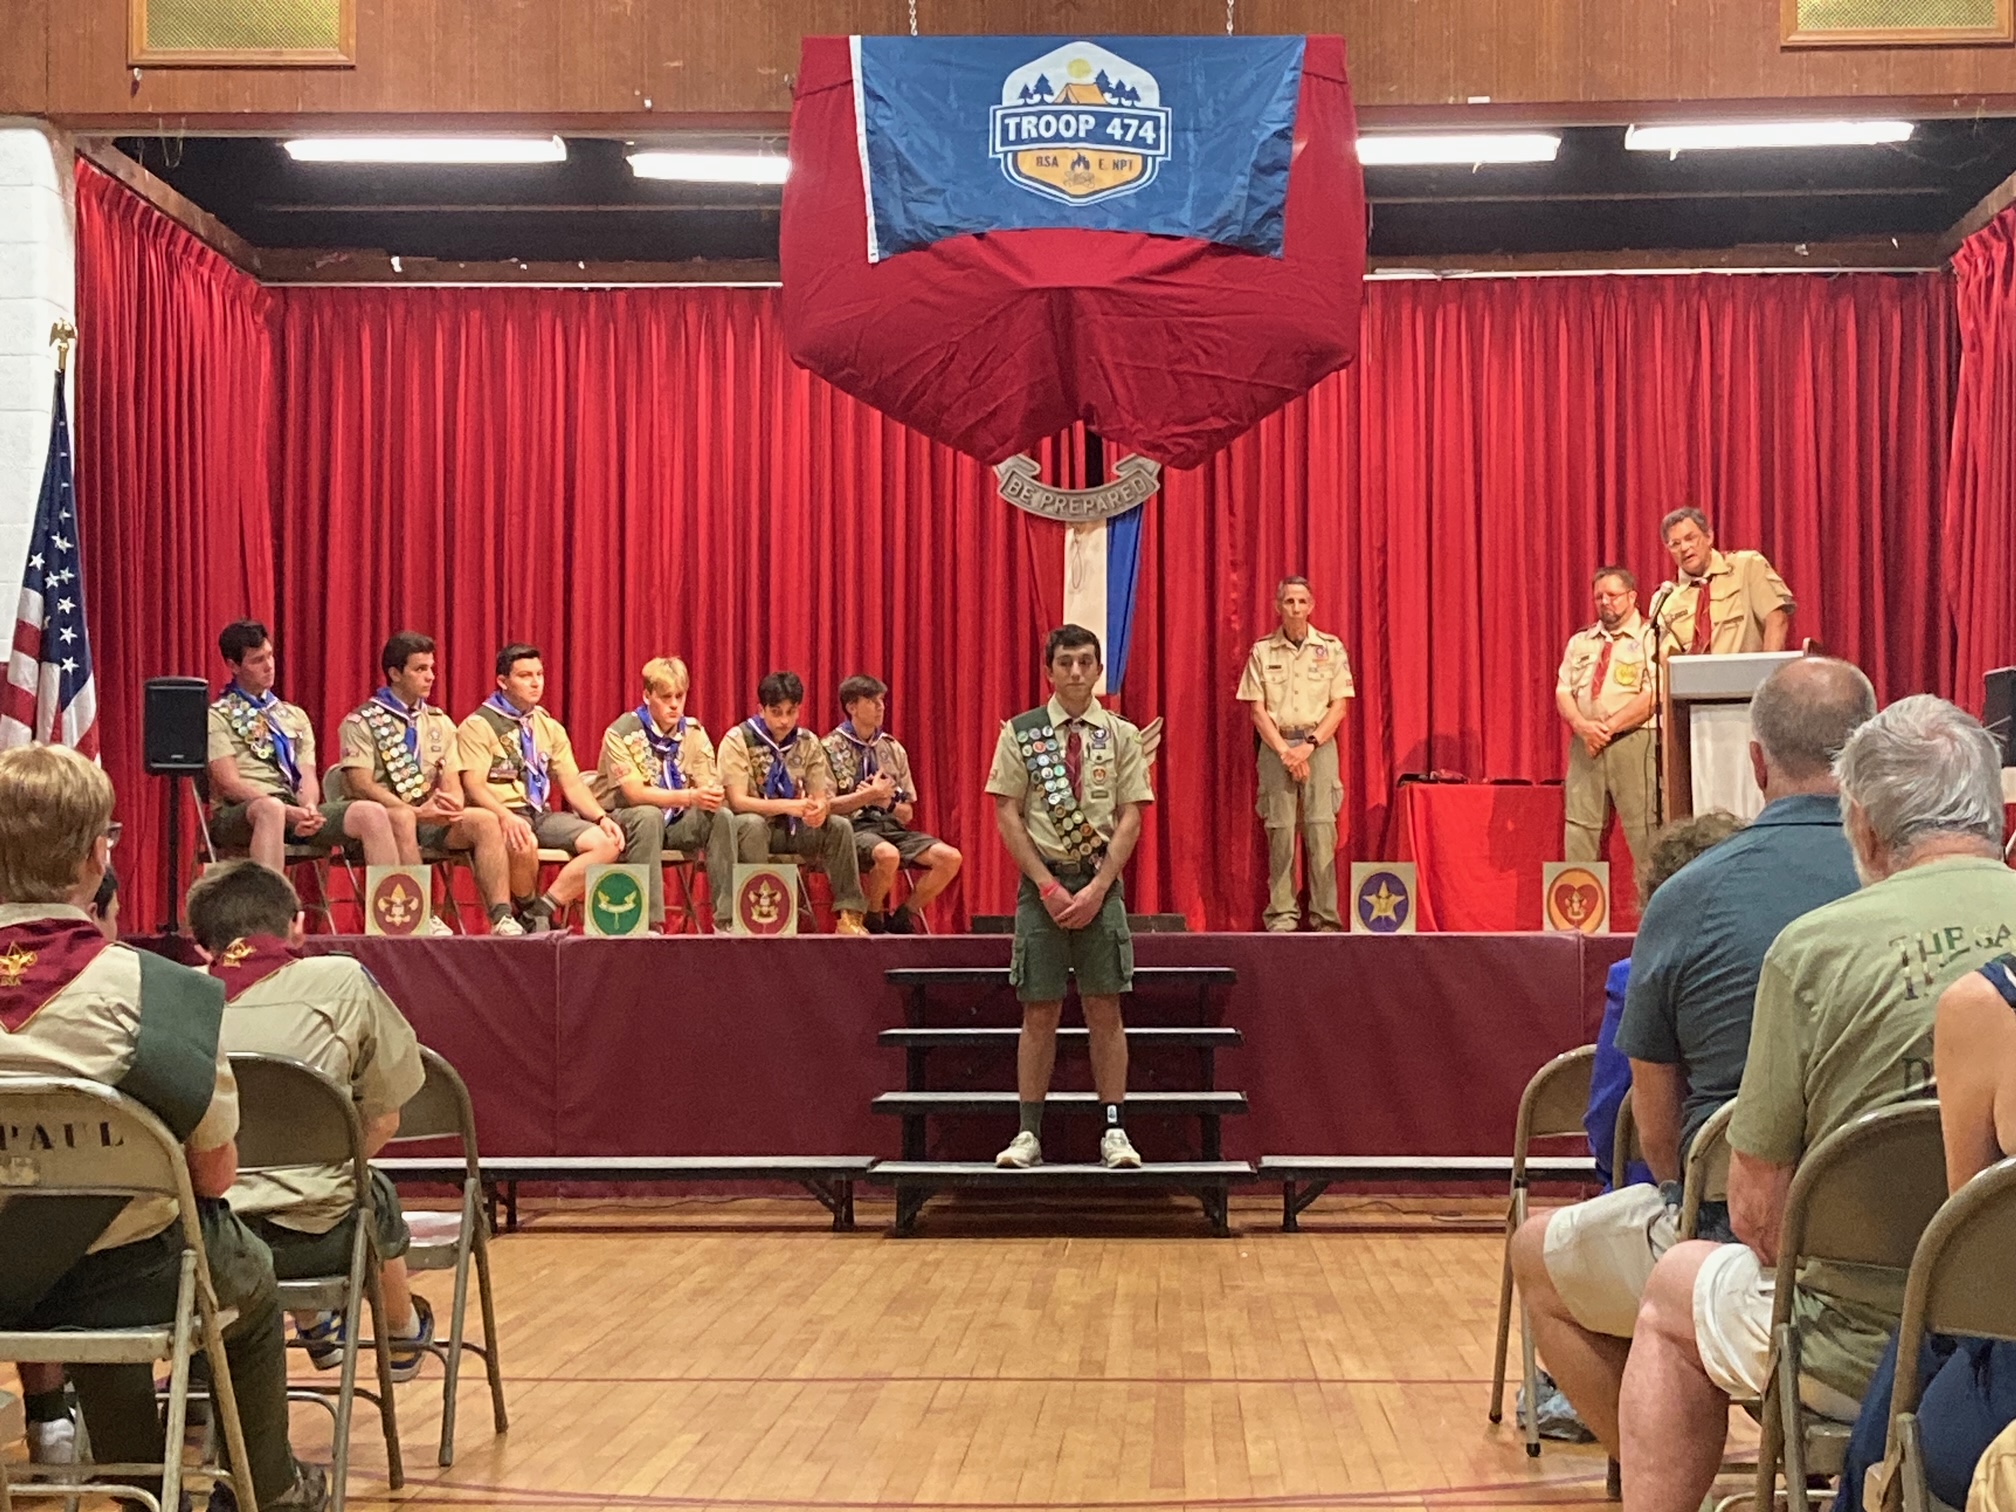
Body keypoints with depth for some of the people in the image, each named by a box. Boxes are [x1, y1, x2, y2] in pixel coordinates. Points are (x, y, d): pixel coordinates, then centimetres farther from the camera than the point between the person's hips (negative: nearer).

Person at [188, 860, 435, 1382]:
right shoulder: (341, 981, 1)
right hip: (310, 1240, -2)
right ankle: (404, 1332, 60)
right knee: (375, 1197, 34)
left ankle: (314, 1326, 58)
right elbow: (382, 1120, 6)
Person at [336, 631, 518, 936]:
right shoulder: (361, 723, 0)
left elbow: (452, 783, 12)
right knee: (402, 818, -39)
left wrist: (450, 805, -14)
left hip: (433, 820, 5)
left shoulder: (439, 722, 17)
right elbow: (361, 786, -11)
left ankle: (501, 917, -30)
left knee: (486, 820, -21)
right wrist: (418, 811, -19)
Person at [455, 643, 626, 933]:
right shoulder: (478, 726, -1)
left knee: (607, 842, -18)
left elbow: (572, 784, 14)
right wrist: (507, 817, -31)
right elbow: (474, 786, -12)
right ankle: (528, 912, -10)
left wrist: (602, 818, -4)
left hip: (544, 816, 6)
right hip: (502, 815, -6)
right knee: (524, 844, -40)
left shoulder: (550, 727, 18)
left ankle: (541, 910, -17)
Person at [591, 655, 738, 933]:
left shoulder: (694, 732, 0)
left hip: (674, 821, 5)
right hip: (623, 819, -5)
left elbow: (710, 786, -4)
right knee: (649, 816, -37)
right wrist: (690, 797, -37)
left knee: (722, 817, -20)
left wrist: (714, 794, -31)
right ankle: (650, 922, -38)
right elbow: (634, 793, -25)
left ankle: (726, 917, -20)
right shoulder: (622, 733, -16)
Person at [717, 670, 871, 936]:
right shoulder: (738, 740, -13)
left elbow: (821, 798, 0)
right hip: (755, 827, -4)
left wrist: (820, 809, -27)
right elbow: (738, 801, -20)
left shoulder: (808, 742, 1)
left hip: (792, 828, 4)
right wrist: (789, 806, -34)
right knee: (752, 824, -38)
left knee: (840, 826, -19)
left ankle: (849, 916, -19)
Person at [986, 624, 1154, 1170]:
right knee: (1039, 1010, 1)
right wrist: (1049, 886, -8)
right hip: (1041, 882, 0)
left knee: (1105, 1008, 0)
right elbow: (1007, 815, 0)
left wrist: (1097, 889, -9)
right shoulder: (1020, 732, 3)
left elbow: (1130, 818, 2)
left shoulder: (1121, 734, 5)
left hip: (1101, 883, 1)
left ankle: (1114, 1131, 4)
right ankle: (1029, 1133, 6)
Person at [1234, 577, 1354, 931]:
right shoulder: (1262, 651, 6)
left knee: (1321, 829, -7)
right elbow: (1258, 710, 3)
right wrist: (1284, 750, -8)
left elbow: (1339, 705, 2)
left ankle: (1325, 915, -5)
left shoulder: (1331, 648, 6)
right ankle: (1282, 914, 0)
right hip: (1276, 745, 0)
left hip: (1319, 745, 0)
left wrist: (1309, 745, -9)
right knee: (1280, 829, -4)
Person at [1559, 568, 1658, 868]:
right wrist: (1583, 726, -9)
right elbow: (1563, 692, 10)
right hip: (1585, 745, 5)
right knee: (1579, 829, 2)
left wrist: (1609, 727, -14)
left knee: (1645, 831, -8)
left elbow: (1653, 695, -9)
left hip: (1634, 743, -5)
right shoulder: (1580, 642, 19)